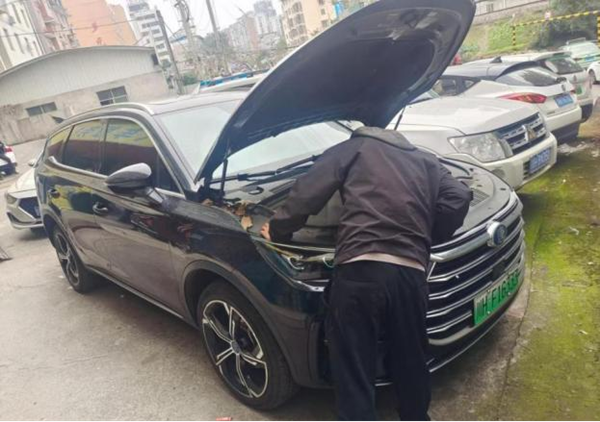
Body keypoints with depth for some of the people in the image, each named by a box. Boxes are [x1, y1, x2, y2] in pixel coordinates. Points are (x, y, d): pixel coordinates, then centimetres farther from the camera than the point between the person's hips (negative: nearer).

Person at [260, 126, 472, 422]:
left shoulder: (351, 149, 18)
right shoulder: (425, 161, 29)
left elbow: (308, 192, 5)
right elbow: (459, 198, 14)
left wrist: (278, 231, 18)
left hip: (359, 269, -4)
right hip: (411, 273, 5)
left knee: (353, 375, 6)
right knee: (412, 367, 24)